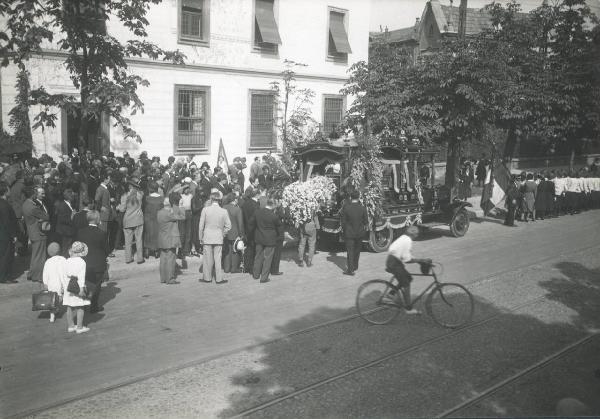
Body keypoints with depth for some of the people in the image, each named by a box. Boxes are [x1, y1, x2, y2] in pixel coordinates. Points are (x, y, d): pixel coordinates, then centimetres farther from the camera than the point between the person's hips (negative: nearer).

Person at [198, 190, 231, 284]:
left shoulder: (205, 210, -9)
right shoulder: (224, 211, -6)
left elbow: (201, 225, -3)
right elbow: (228, 226, -2)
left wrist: (201, 238, 7)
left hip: (207, 237, -1)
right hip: (218, 238, 1)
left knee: (208, 258, 9)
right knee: (218, 259, 6)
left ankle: (207, 277, 18)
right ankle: (219, 279, 10)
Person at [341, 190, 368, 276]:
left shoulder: (345, 207, -14)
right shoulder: (362, 208, -10)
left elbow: (343, 221, -8)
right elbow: (366, 222, -3)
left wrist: (344, 230, 9)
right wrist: (365, 227, 18)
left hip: (349, 233, -2)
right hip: (359, 233, 2)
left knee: (350, 252, 4)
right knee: (357, 251, 19)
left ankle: (350, 269, 2)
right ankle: (355, 266, 34)